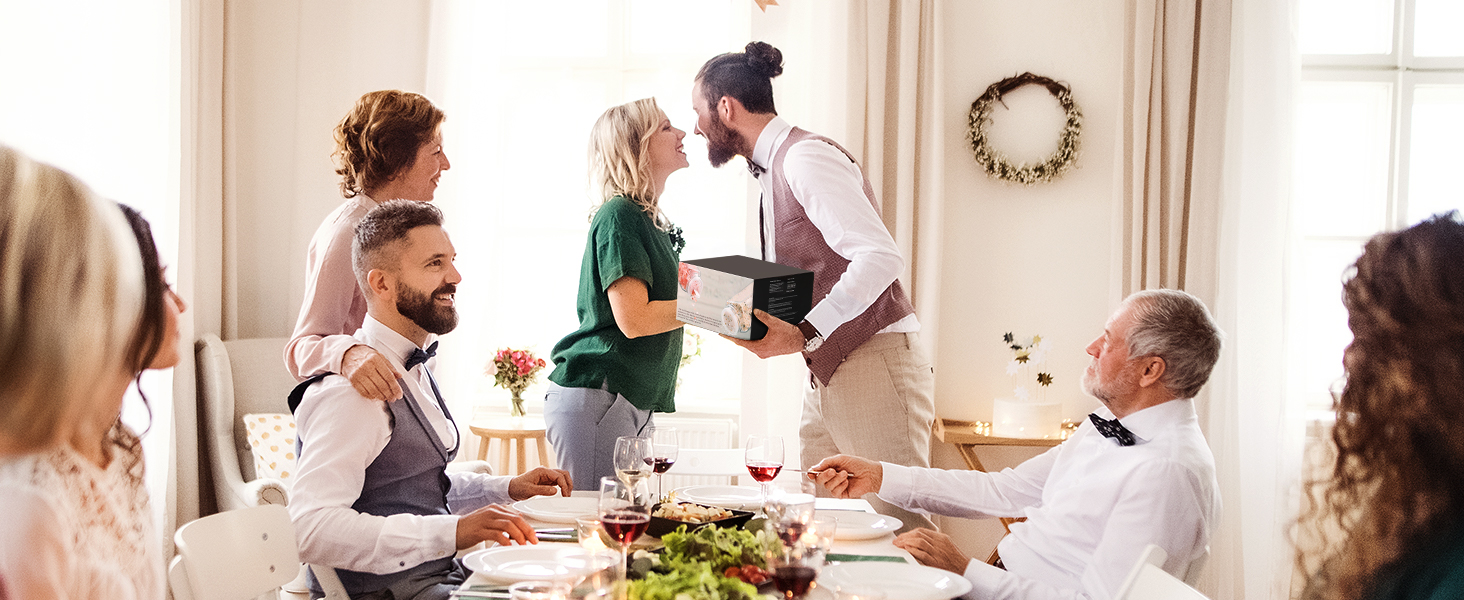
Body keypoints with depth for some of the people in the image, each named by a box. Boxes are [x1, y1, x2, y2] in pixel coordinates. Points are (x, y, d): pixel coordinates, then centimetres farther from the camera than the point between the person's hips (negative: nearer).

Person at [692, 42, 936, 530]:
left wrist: (803, 335, -25)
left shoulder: (806, 157, -12)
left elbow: (880, 258, -22)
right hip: (827, 371, 10)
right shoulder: (774, 169, 19)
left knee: (899, 524, -9)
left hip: (872, 361, -10)